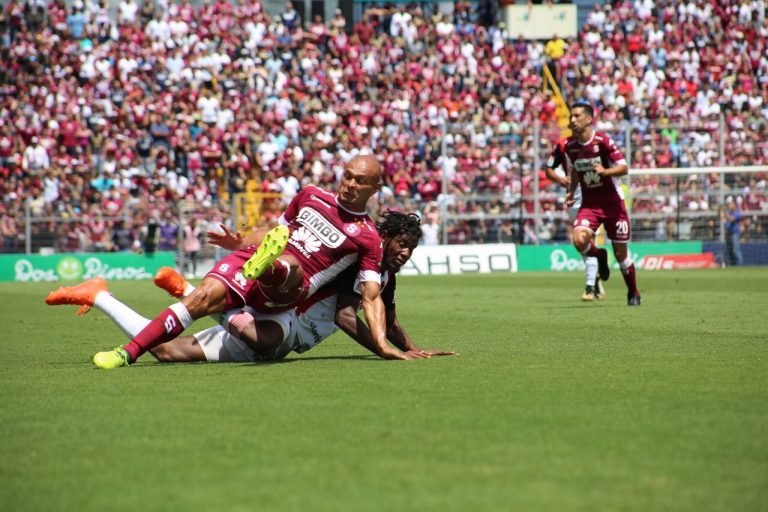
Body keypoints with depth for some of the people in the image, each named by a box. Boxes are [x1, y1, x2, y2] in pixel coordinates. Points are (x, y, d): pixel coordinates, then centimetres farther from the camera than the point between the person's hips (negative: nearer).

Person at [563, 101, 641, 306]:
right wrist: (571, 193, 4)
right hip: (589, 203, 3)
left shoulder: (603, 141, -14)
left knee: (620, 252, 2)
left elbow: (624, 168, -12)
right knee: (579, 240, -24)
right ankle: (599, 255, 11)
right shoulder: (569, 146, 0)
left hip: (612, 203, -3)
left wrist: (605, 171, -30)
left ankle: (633, 293, 23)